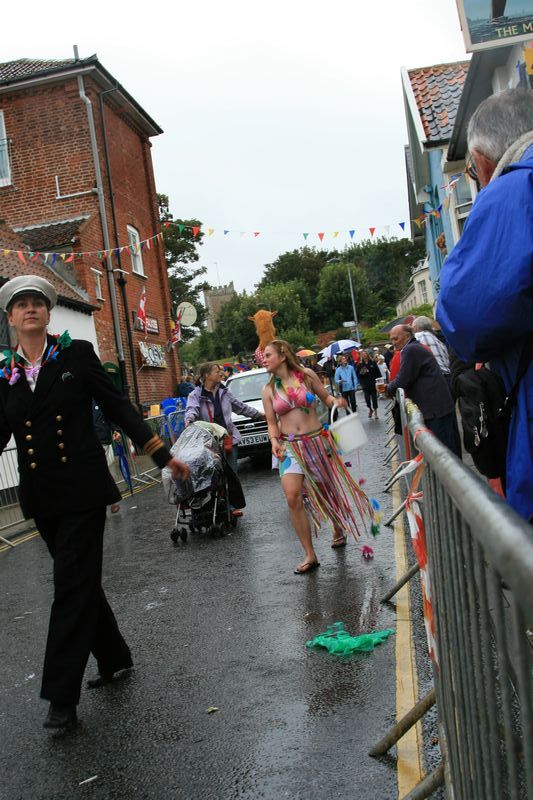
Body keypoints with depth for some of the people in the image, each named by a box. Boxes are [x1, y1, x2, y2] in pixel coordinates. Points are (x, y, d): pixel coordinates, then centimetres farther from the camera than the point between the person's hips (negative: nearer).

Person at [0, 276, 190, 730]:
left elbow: (117, 407, -3)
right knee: (80, 580, 16)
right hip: (41, 497, 5)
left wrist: (163, 455, -7)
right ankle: (114, 658, 35)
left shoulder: (77, 354, -3)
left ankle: (63, 696, 3)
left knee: (73, 585, -5)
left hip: (82, 489, -4)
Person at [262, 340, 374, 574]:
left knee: (328, 490, 13)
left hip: (317, 441, 0)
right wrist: (274, 441, -10)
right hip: (290, 447, 1)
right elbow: (272, 422, 8)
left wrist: (335, 402, -11)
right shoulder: (269, 390, 4)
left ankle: (339, 528, 45)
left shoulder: (306, 375, -1)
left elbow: (325, 397, 11)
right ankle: (310, 555, -8)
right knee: (292, 497, -17)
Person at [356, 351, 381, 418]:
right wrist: (361, 373, -15)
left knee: (374, 398, 1)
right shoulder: (360, 364, 3)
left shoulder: (372, 362, 3)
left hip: (373, 383, 0)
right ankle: (370, 409, 27)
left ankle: (375, 412, 12)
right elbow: (358, 375, 5)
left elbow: (378, 372, 2)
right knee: (367, 398, 0)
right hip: (365, 385, 0)